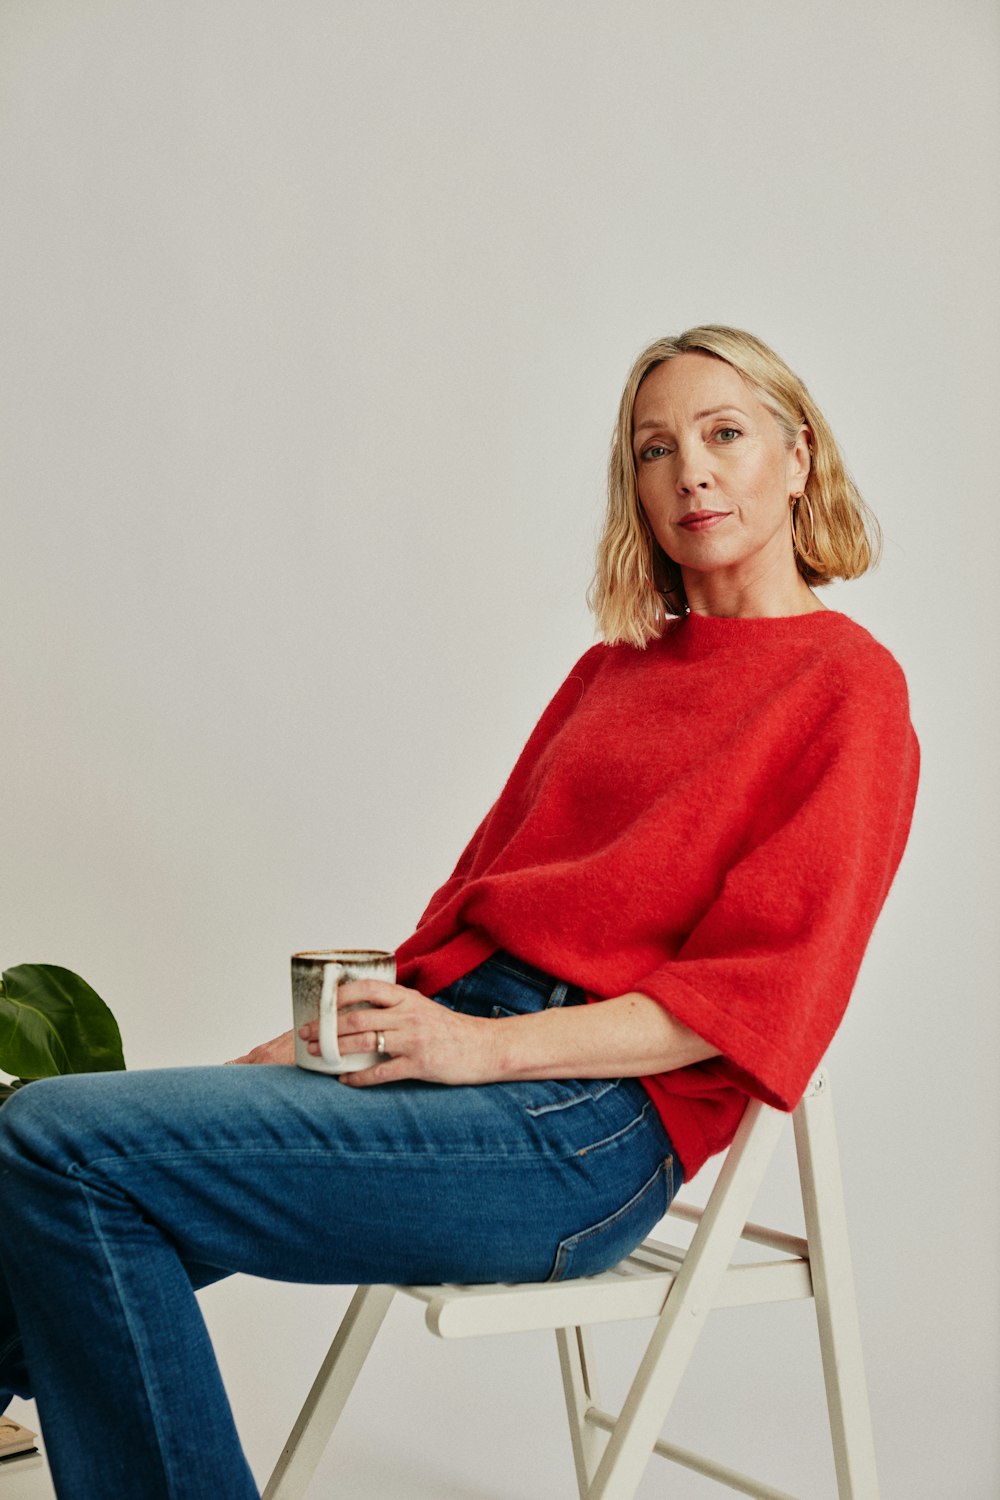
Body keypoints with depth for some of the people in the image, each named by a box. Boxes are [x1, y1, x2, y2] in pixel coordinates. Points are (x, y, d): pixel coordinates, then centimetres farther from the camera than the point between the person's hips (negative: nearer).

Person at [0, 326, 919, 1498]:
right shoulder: (616, 664, 23)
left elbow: (760, 988, -9)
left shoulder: (848, 684, 0)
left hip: (595, 1115, -7)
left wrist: (490, 1046, -17)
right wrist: (344, 1024, 4)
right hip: (458, 1036, 7)